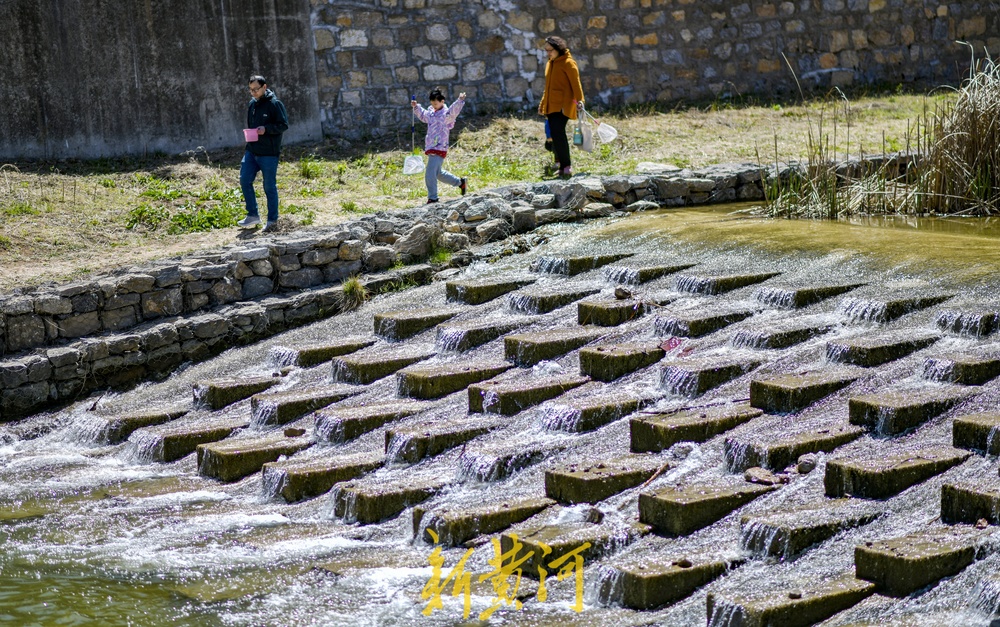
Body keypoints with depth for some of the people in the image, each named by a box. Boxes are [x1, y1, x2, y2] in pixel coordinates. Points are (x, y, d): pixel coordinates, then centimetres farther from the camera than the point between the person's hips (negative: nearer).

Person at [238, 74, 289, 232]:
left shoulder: (274, 104, -9)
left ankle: (272, 220, 11)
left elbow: (283, 125, -11)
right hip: (251, 151, 7)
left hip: (269, 153, -6)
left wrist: (266, 129, -23)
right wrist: (249, 135, 11)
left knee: (269, 186, 0)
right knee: (244, 179, -1)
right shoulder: (252, 104, 12)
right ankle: (253, 215, 11)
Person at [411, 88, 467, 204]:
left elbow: (454, 110, -34)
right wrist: (416, 107, 28)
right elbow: (423, 115, 36)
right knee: (438, 173, 21)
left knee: (430, 175, -13)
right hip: (431, 149, 9)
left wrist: (460, 100, -49)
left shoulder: (446, 114, -12)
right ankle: (461, 182, 37)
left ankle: (432, 198, -2)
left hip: (439, 149, -9)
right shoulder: (431, 113, 14)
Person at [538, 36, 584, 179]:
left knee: (558, 133, -17)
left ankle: (566, 167, -17)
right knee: (555, 134, 10)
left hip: (562, 106, -8)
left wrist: (579, 100, -23)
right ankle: (560, 164, 19)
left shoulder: (568, 63, -7)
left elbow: (575, 83, -13)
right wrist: (543, 103, 26)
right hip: (551, 106, 8)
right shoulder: (550, 64, 18)